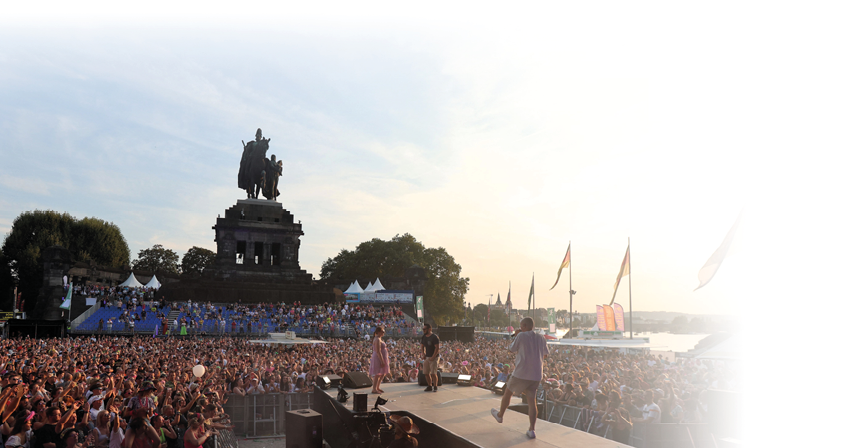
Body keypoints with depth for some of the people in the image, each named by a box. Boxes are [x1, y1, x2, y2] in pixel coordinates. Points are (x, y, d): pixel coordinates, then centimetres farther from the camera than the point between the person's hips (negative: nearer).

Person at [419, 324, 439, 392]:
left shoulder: (434, 337, -13)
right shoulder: (423, 337, 8)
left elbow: (437, 348, -16)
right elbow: (422, 346, 20)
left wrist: (433, 357, -20)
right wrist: (423, 354, 6)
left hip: (434, 357, -7)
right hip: (427, 357, 7)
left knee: (433, 373, -11)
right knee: (426, 373, 6)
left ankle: (435, 387, 3)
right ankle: (429, 386, 19)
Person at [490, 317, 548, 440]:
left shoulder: (521, 336, -10)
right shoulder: (541, 338, 5)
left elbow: (511, 349, 3)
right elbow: (545, 354, 19)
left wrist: (515, 336, 15)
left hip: (521, 373, -4)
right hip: (536, 375, 4)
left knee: (508, 392, 18)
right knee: (532, 401, 6)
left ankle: (500, 415, 37)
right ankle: (531, 430, 1)